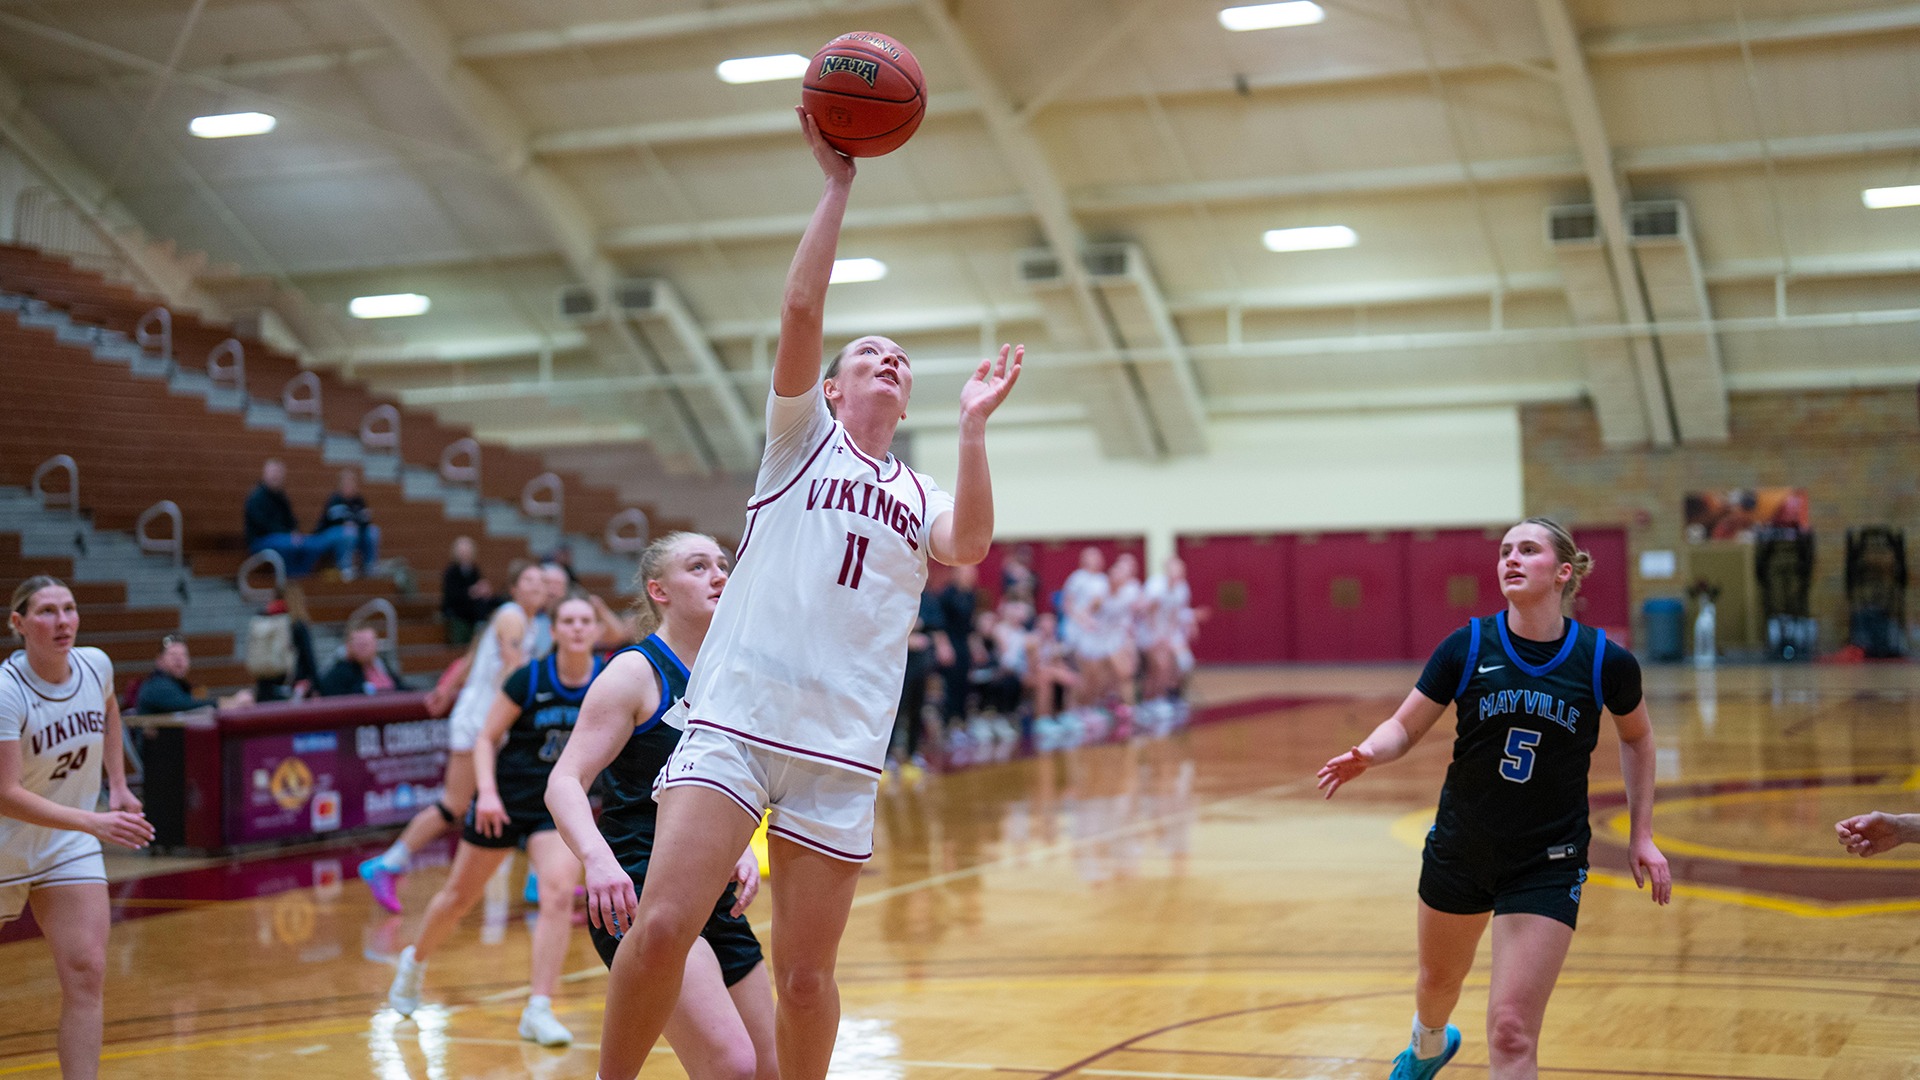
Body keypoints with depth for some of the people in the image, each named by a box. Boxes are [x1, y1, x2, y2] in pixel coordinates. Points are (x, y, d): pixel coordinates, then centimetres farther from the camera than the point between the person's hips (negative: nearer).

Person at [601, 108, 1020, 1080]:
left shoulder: (922, 498, 20)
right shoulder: (801, 438, 13)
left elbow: (969, 545, -4)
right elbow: (800, 311, -3)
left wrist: (972, 426, -7)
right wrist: (837, 183, -3)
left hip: (842, 750, 3)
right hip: (733, 718, -3)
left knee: (806, 975, 4)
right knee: (662, 926, -17)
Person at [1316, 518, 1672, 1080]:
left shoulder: (1605, 661, -11)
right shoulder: (1468, 646, -11)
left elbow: (1636, 738, 8)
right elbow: (1405, 726, -5)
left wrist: (1642, 834, 6)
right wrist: (1369, 752, -26)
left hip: (1548, 863, -2)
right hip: (1460, 846, 2)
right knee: (1438, 983, 27)